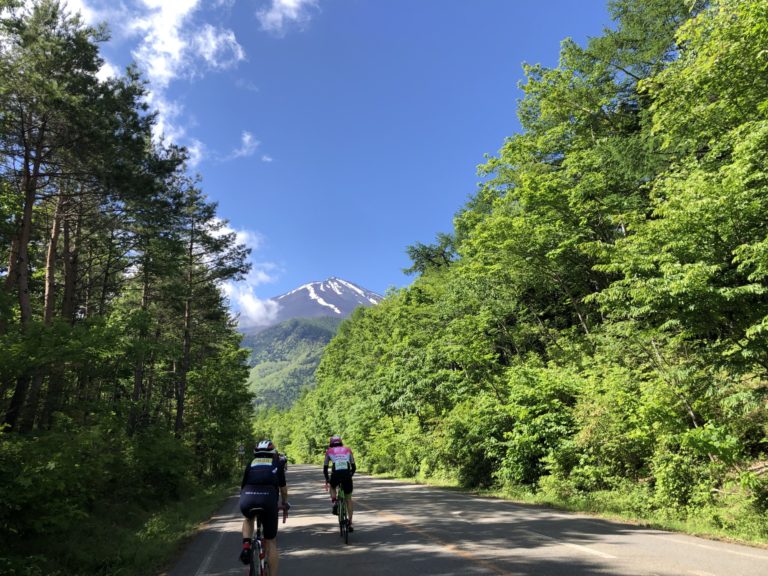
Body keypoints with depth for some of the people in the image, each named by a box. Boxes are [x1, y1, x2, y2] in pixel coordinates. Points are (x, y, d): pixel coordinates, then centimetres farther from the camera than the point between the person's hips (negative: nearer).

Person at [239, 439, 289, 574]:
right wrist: (285, 503, 51)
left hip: (247, 499, 2)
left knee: (248, 519, 38)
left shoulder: (250, 464, 28)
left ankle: (246, 547, 16)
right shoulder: (277, 464, 25)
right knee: (271, 542, 17)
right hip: (267, 499, -1)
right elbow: (283, 487, 33)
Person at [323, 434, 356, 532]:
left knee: (332, 486, 35)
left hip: (336, 474, -1)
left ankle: (334, 502, 9)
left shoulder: (329, 451, 20)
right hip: (347, 474, 1)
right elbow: (353, 467, 22)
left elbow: (325, 468, 23)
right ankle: (350, 523, 16)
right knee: (348, 499, 19)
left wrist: (327, 479, 37)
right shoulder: (347, 450, 23)